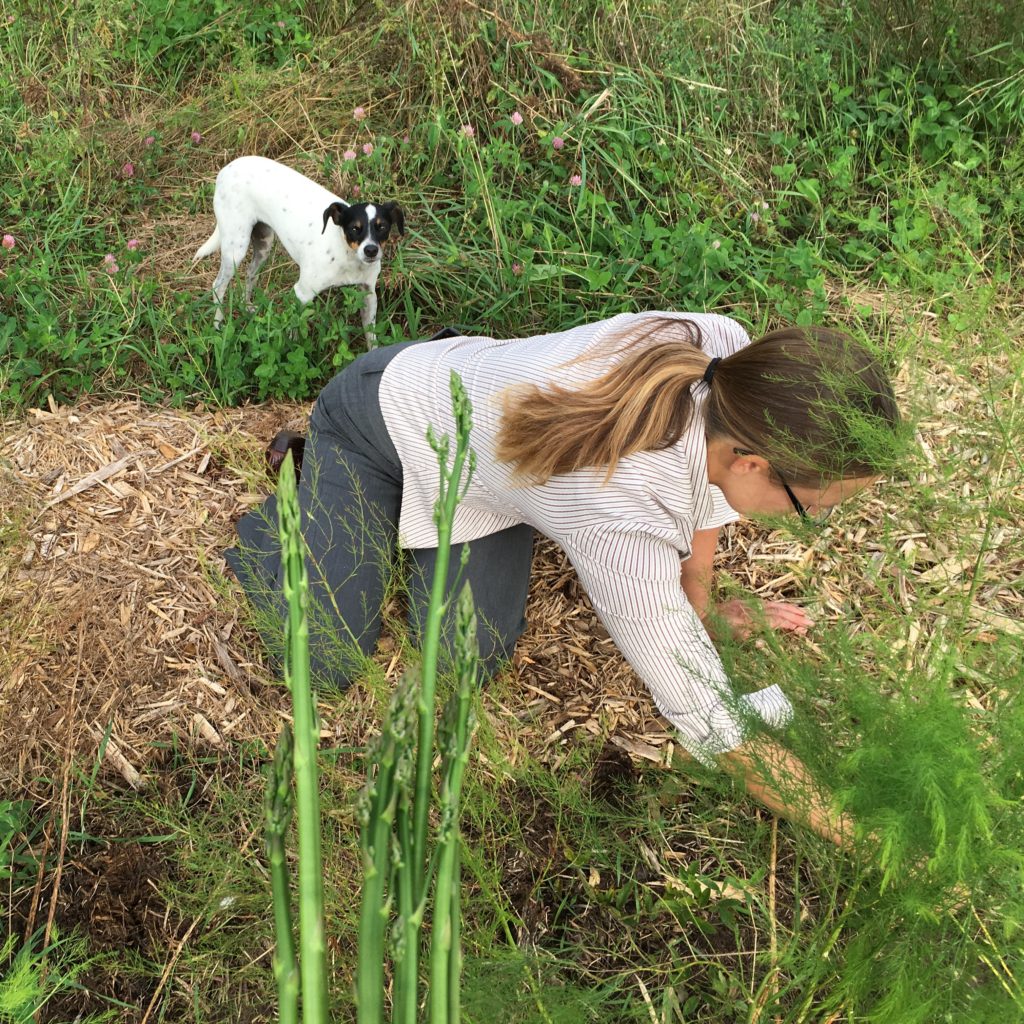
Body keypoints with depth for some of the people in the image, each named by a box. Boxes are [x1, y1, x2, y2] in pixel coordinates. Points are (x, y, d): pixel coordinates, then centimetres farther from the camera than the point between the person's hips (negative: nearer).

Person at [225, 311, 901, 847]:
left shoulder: (728, 351, -28)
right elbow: (713, 730, -34)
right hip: (381, 417, -5)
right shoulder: (622, 518, -45)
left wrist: (701, 610, 7)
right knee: (326, 665, -4)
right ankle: (285, 517, 24)